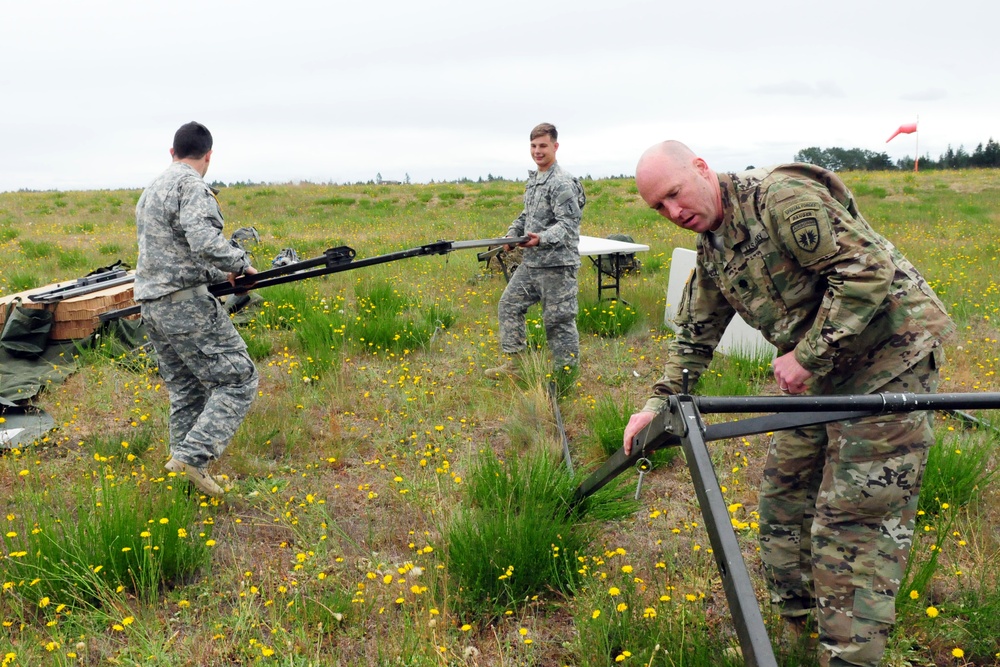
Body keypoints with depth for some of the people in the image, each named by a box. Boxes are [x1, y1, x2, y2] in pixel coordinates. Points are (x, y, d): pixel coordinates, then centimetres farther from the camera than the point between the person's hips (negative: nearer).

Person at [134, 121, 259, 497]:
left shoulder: (150, 191, 20)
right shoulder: (191, 186, -11)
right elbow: (204, 241, -27)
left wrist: (220, 275, 21)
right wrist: (240, 264, -10)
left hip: (152, 306, 10)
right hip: (186, 305, -9)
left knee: (185, 390, 16)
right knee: (237, 380, -5)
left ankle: (181, 459, 18)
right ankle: (193, 456, -14)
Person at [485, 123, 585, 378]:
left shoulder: (562, 182, -14)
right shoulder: (533, 179, 14)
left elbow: (568, 224, -20)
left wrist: (542, 239, -35)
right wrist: (512, 234, 8)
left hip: (557, 263, -9)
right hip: (531, 261, 9)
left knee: (558, 318, -3)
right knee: (509, 304, 12)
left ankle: (567, 373, 9)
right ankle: (512, 364, 22)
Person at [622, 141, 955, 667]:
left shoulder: (781, 197, -20)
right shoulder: (711, 250, 9)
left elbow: (869, 270, -25)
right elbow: (695, 335, 18)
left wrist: (807, 355, -20)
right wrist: (658, 403, 9)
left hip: (890, 351, -9)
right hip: (824, 368, 9)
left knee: (856, 514, -8)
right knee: (785, 490, 14)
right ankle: (797, 622, 30)